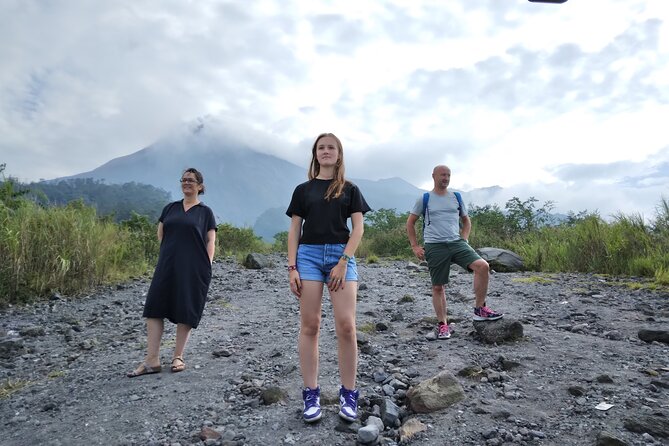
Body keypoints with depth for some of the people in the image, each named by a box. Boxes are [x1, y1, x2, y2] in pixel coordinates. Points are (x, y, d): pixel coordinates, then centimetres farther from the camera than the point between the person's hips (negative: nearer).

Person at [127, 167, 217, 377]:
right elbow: (160, 233, 17)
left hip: (193, 269, -3)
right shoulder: (170, 208, 14)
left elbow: (211, 241, 1)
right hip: (167, 266, 4)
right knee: (154, 308, -3)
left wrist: (206, 266, -7)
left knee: (186, 312, 2)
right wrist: (175, 248, 4)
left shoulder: (205, 212, 4)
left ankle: (178, 357, 16)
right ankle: (152, 360, 3)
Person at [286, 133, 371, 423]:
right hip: (309, 254, 1)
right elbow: (294, 230, 9)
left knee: (346, 325, -8)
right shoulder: (303, 190, 13)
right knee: (309, 325, -1)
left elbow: (358, 228, 4)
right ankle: (311, 394, 9)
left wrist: (343, 262, -9)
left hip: (341, 255, 0)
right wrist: (292, 267, -1)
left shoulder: (349, 190, 12)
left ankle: (348, 394, 5)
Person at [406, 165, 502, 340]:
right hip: (435, 246, -2)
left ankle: (480, 309, -5)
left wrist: (464, 240, 10)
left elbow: (466, 221, 25)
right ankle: (443, 324, 16)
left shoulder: (456, 198, 13)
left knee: (483, 266, -19)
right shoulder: (424, 199, 4)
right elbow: (410, 223, 9)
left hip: (457, 243, 2)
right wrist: (415, 246, 1)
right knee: (438, 287, 1)